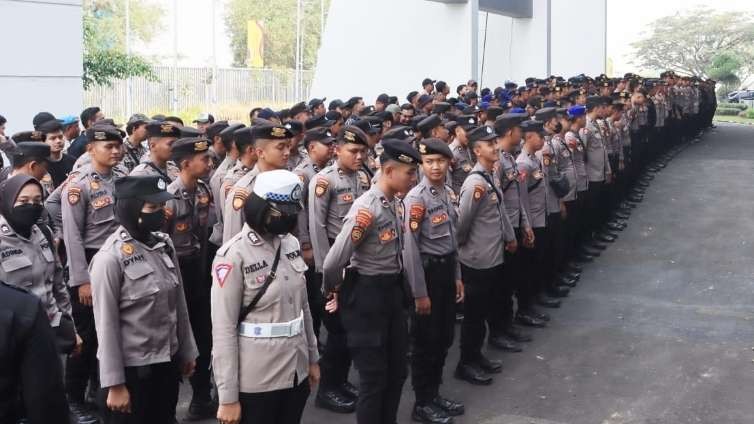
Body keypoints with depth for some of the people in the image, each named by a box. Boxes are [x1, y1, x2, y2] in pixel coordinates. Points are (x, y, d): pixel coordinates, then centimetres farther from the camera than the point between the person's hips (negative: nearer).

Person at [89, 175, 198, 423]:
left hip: (168, 363, 6)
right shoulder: (111, 257, -17)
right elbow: (106, 324, -16)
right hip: (131, 369, -6)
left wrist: (187, 351, 14)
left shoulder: (164, 245, 2)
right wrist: (114, 384, -14)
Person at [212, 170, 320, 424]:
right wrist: (228, 397, -15)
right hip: (256, 380, -6)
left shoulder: (291, 244, 5)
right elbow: (223, 329, -15)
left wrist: (312, 358, 17)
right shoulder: (234, 254, -15)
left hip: (296, 372, 6)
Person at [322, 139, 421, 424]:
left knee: (397, 370, 17)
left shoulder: (397, 204, 6)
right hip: (367, 294, -8)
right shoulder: (366, 208, -22)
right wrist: (334, 293, -6)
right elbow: (332, 263, -23)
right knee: (373, 376, 3)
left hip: (394, 291, 8)